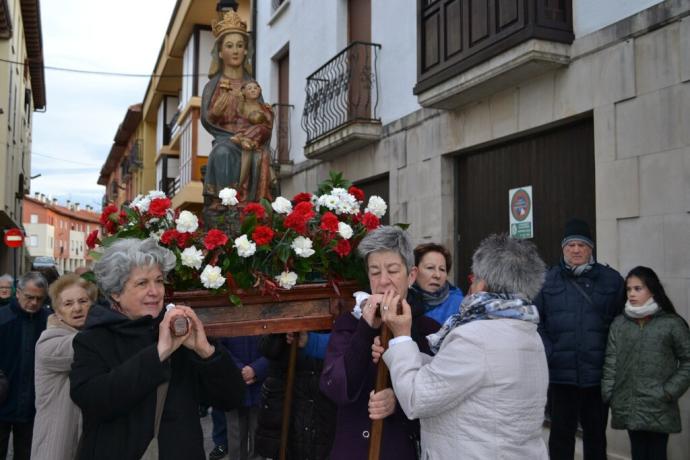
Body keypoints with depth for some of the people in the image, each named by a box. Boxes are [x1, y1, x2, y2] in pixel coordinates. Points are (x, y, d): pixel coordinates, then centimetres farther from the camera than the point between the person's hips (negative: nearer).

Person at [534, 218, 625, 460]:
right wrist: (547, 353, -10)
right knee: (561, 433, 10)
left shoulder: (611, 279, 2)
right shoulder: (548, 280, 2)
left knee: (596, 433, 14)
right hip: (560, 374, 0)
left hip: (598, 374, 1)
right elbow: (536, 321, 0)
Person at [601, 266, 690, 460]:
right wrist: (608, 395, -1)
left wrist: (670, 391, -8)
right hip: (628, 407, 3)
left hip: (659, 409, -3)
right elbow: (611, 362, 6)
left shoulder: (672, 324, -2)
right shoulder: (619, 323, 8)